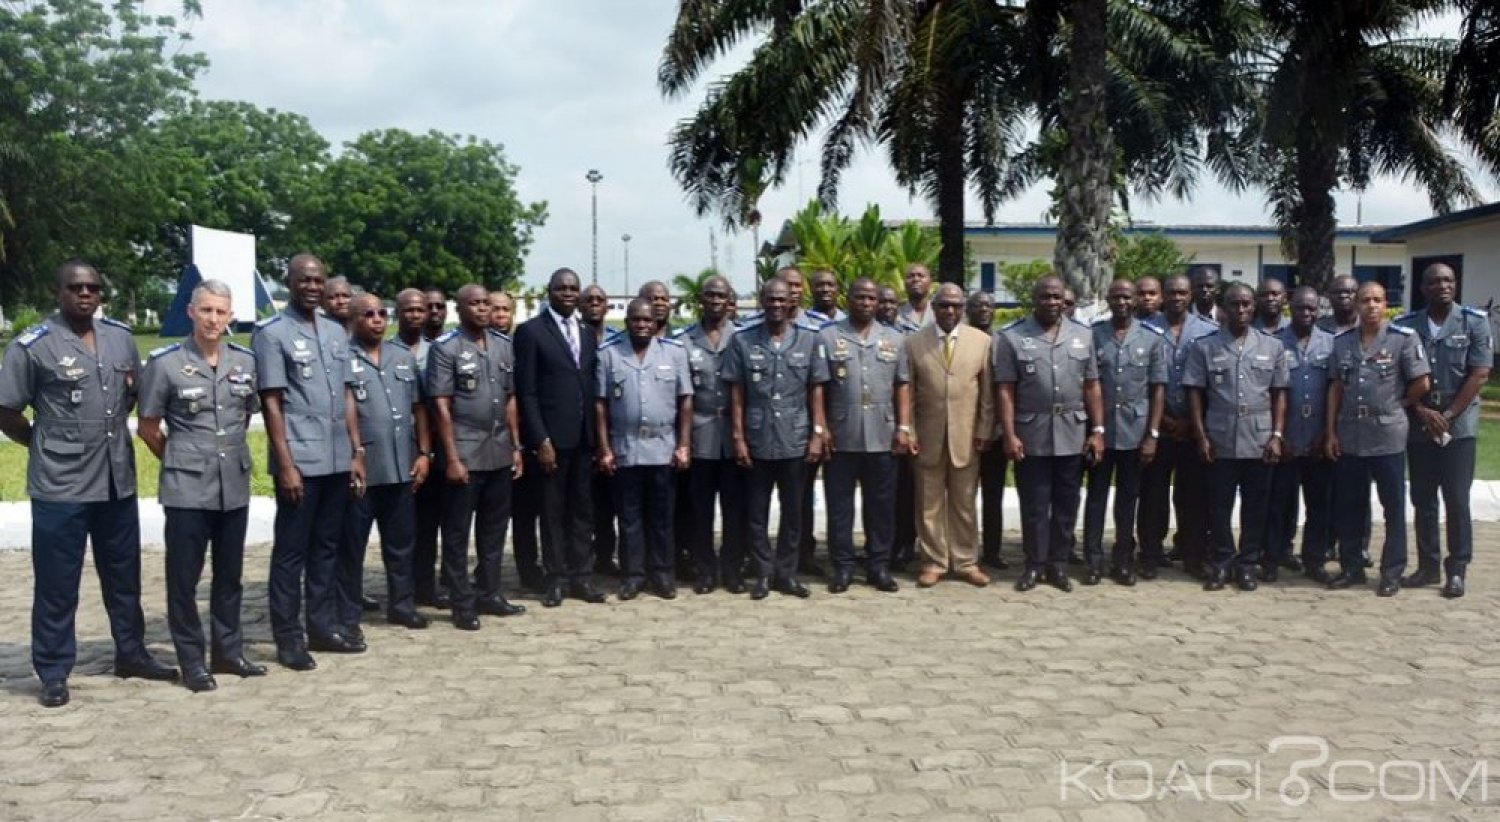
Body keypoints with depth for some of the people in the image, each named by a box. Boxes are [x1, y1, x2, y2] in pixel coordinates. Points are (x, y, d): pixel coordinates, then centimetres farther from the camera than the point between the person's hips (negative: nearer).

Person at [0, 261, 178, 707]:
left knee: (124, 575, 16)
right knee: (56, 584, 4)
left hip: (117, 480, 5)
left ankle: (131, 653, 30)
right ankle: (53, 673, 15)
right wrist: (48, 444, 2)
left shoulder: (120, 337, 7)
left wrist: (111, 429, 11)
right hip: (60, 485, -5)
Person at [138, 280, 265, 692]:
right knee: (184, 577, 4)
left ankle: (229, 651, 25)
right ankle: (192, 661, 14)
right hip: (186, 488, -4)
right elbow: (148, 427, 1)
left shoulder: (245, 361, 3)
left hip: (235, 485, 4)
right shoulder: (165, 362, -7)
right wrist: (180, 460, 5)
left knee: (230, 574, 13)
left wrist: (231, 453, 13)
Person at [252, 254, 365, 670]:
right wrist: (286, 464, -13)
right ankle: (289, 638, 9)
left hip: (337, 460, 6)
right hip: (300, 461, -6)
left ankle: (323, 625, 22)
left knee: (327, 547, 12)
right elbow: (270, 402, -9)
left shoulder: (337, 332, 12)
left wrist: (357, 452, 10)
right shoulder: (271, 332, -6)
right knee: (291, 551, 2)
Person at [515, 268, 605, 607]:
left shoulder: (588, 333, 13)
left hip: (584, 436, 5)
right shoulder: (530, 331, -4)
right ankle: (557, 578, 13)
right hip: (552, 435, -5)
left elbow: (592, 386, 13)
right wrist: (540, 440, -14)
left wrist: (598, 435, 6)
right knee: (553, 510, 4)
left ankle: (581, 576, 17)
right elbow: (526, 392, -9)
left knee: (582, 509, 9)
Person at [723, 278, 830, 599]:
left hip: (795, 441, 1)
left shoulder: (808, 340, 3)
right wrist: (738, 438, -4)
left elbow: (816, 391, 4)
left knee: (793, 511, 8)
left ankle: (786, 572, 19)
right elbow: (736, 394, 0)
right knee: (757, 512, 6)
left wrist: (817, 434, -2)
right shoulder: (742, 340, -1)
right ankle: (763, 573, 17)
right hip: (757, 441, -1)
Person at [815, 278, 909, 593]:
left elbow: (902, 387, 9)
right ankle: (842, 567, 13)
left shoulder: (895, 339, 10)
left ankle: (879, 566, 17)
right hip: (841, 437, -2)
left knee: (881, 505, 7)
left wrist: (904, 427, 1)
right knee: (839, 505, 4)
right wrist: (821, 428, -6)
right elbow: (818, 387, 0)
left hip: (882, 437, 2)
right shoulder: (827, 337, 2)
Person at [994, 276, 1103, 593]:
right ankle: (1034, 564, 17)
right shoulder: (1011, 337, -2)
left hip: (1072, 435, 3)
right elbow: (1006, 390, -5)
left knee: (1066, 505, 9)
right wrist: (1009, 435, -11)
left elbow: (1091, 387, 8)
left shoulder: (1083, 336, 8)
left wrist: (1097, 429, 2)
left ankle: (1058, 563, 21)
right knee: (1034, 506, 6)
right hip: (1031, 436, -2)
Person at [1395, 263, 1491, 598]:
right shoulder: (1406, 325, 2)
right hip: (1418, 425, 2)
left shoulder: (1474, 321, -3)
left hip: (1458, 424, -2)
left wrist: (1447, 416, -11)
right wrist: (1422, 411, -10)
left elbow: (1479, 375, -7)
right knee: (1422, 499, 8)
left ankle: (1457, 570, 7)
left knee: (1456, 499, -2)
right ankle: (1427, 565, 18)